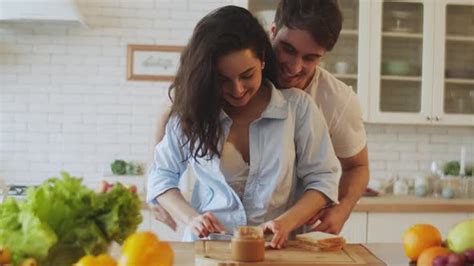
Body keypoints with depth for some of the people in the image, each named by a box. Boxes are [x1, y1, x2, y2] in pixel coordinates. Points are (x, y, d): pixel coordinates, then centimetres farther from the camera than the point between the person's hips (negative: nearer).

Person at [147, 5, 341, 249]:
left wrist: (286, 222, -17)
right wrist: (191, 217, -10)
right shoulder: (191, 111, 1)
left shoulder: (297, 107, -3)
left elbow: (322, 178, 0)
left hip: (275, 248, 0)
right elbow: (161, 176, 9)